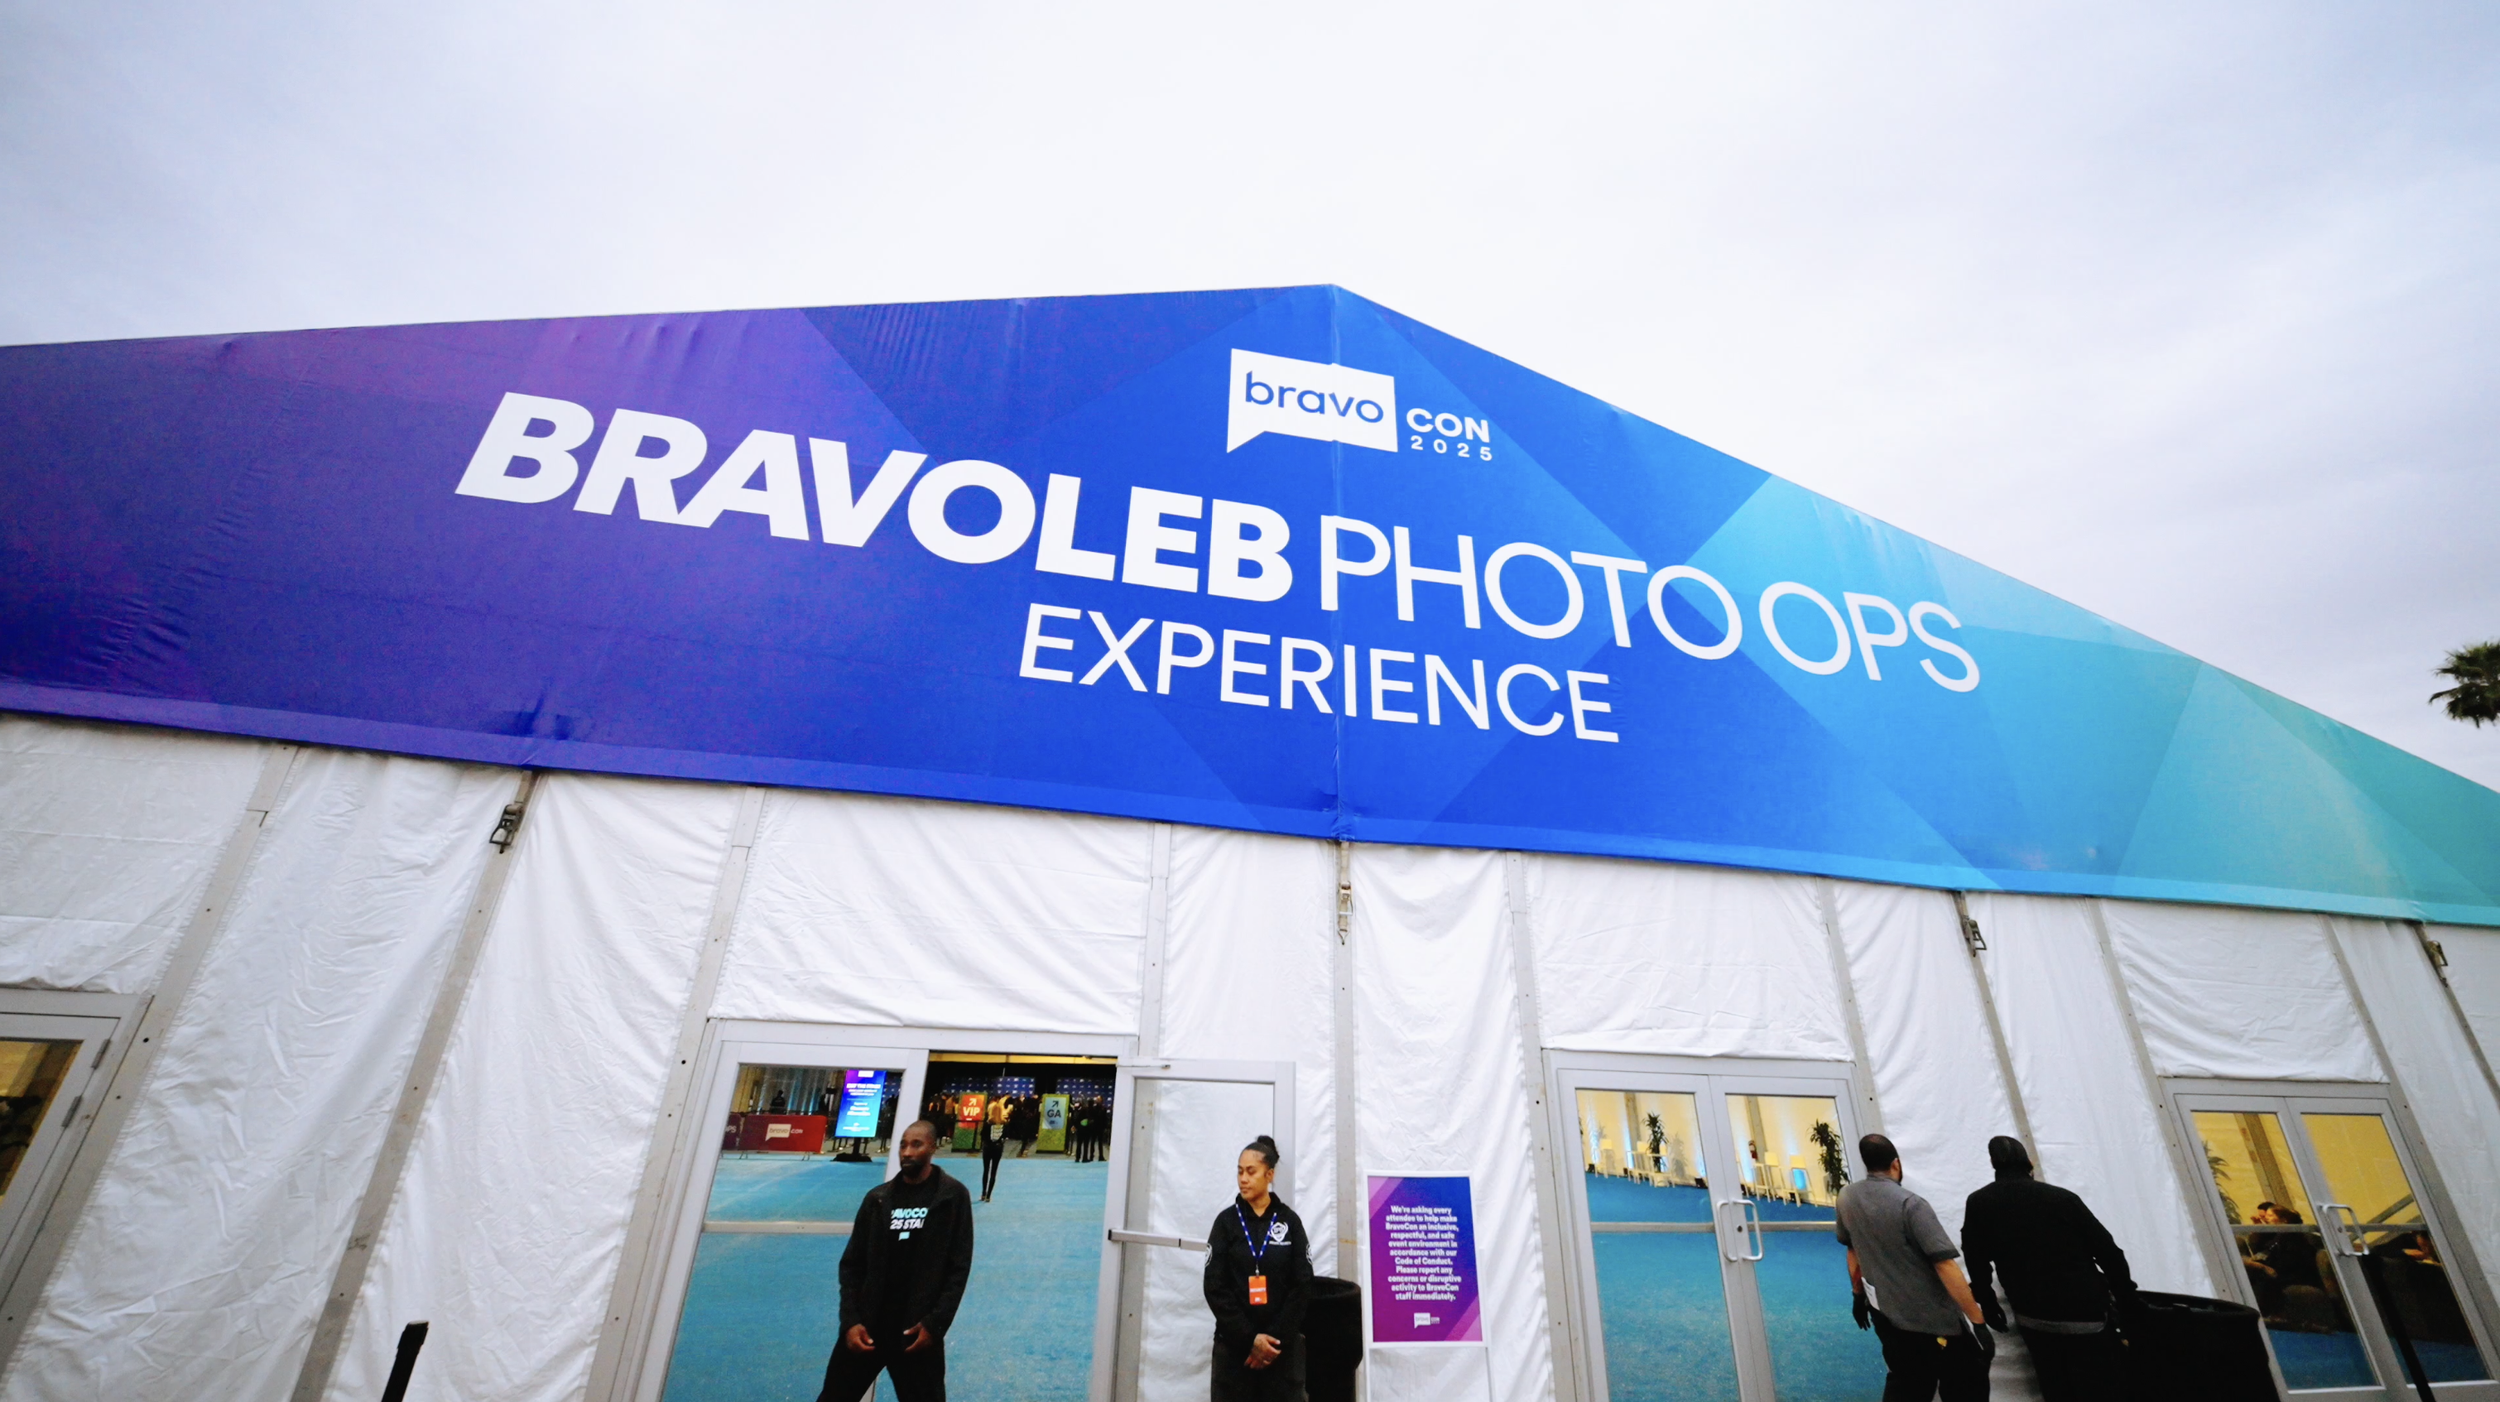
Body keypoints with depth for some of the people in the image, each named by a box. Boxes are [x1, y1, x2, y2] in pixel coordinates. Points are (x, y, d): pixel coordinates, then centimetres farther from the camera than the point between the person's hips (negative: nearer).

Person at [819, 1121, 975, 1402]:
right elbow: (852, 1264, 6)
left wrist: (935, 1323, -12)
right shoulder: (878, 1197, 4)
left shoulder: (953, 1196, -5)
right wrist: (850, 1320, -5)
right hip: (866, 1327, 3)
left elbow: (959, 1269, -5)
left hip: (918, 1331, -3)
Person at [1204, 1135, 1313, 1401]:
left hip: (1283, 1345, 0)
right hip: (1234, 1345, 0)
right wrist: (1249, 1338, -11)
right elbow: (1215, 1288, -4)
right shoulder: (1226, 1221, 1)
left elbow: (1302, 1287, -1)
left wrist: (1275, 1338, -9)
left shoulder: (1289, 1221, 2)